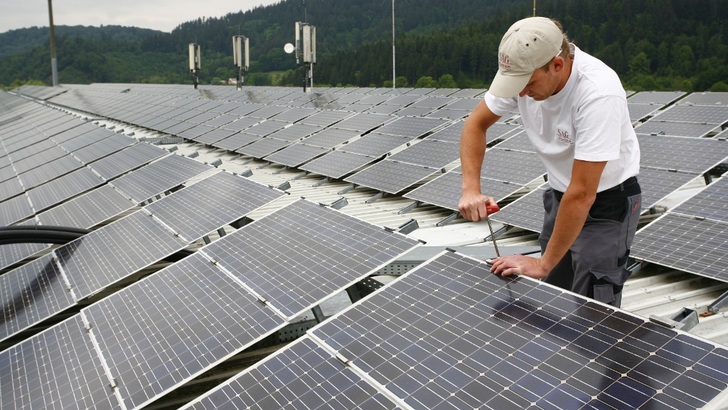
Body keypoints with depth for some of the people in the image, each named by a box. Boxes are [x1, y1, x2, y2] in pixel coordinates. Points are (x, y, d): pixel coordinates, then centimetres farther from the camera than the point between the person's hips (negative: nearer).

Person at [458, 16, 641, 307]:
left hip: (607, 201, -6)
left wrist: (543, 264, -22)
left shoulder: (599, 93, -33)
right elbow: (476, 124, -2)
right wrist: (471, 189, -17)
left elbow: (582, 194, -30)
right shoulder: (523, 71, -16)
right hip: (560, 194, 6)